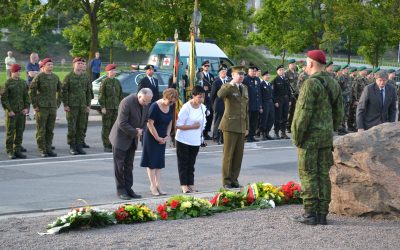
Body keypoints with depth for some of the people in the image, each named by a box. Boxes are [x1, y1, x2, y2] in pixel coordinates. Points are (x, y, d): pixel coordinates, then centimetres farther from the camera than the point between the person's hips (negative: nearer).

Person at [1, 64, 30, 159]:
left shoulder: (23, 83, 9)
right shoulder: (8, 83, -6)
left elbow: (26, 97, 14)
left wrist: (27, 108, 1)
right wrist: (9, 110, -13)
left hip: (21, 112, 5)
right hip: (11, 112, -5)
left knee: (20, 132, 7)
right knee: (10, 132, -1)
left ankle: (17, 150, 14)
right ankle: (10, 152, 4)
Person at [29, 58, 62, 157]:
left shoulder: (55, 77, 9)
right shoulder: (39, 77, -6)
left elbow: (60, 91, 20)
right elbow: (32, 91, -7)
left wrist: (58, 103, 11)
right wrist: (35, 105, -9)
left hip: (53, 108, 5)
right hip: (41, 108, -5)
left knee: (50, 130, 7)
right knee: (41, 130, -1)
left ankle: (48, 149, 14)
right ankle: (42, 150, 4)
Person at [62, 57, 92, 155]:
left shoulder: (85, 77, 12)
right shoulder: (68, 77, -2)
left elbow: (88, 92, 15)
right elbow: (64, 91, -5)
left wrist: (88, 105, 8)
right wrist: (65, 105, -11)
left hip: (82, 106, 4)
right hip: (72, 106, -4)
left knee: (81, 127, 5)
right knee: (72, 127, -3)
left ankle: (79, 146, 12)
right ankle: (72, 147, 4)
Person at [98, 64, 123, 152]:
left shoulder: (117, 82, 13)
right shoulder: (105, 82, -4)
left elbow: (120, 95, 17)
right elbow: (101, 95, -7)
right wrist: (103, 107, -13)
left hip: (116, 108, 5)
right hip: (107, 108, -5)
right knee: (106, 127, -3)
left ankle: (112, 144, 14)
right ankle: (106, 146, 0)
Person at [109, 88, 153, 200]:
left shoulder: (146, 104, -3)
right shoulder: (127, 102, -25)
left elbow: (145, 119, 11)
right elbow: (122, 124, -25)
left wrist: (141, 130, -8)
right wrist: (135, 132, -18)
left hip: (132, 139, 7)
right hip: (121, 138, -7)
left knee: (129, 166, 11)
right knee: (119, 165, 1)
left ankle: (128, 189, 16)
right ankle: (120, 190, 9)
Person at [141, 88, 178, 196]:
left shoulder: (170, 107, 2)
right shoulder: (155, 106, -20)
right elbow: (150, 124, -20)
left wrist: (167, 136, 1)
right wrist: (157, 138, -15)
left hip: (162, 138, 7)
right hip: (151, 137, -7)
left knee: (159, 162, 10)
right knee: (152, 161, -1)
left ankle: (158, 184, 15)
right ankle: (153, 185, 5)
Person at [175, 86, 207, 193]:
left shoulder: (203, 108, 4)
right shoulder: (186, 108, -17)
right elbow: (178, 125, -17)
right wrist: (193, 126, -18)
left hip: (196, 140, 6)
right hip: (184, 140, -6)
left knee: (191, 163, 11)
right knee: (183, 163, 1)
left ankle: (191, 184, 14)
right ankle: (184, 185, 5)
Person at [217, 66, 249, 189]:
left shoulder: (245, 88, 16)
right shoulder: (227, 87, -4)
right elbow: (220, 94, -29)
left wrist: (247, 126, 16)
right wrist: (232, 83, -31)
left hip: (241, 126, 6)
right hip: (230, 125, -6)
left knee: (239, 154, 6)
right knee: (228, 154, -2)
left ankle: (234, 179, 14)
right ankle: (226, 181, 5)